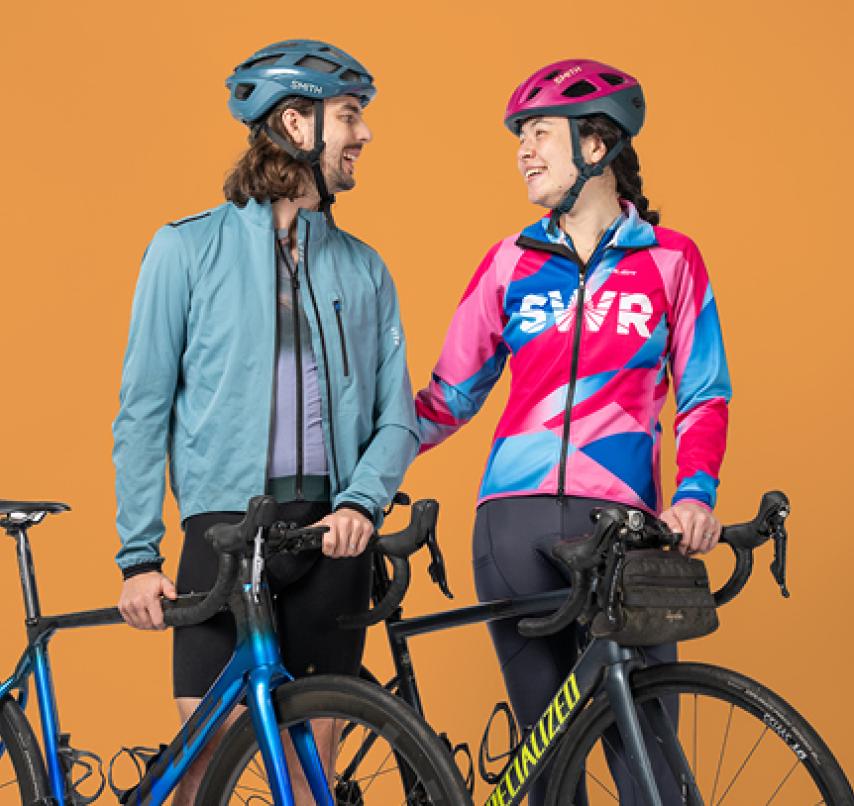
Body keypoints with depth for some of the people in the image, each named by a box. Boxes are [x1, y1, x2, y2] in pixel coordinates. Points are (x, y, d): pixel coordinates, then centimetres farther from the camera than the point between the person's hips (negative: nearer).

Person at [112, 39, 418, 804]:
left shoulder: (364, 270, 13)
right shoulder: (189, 248, 4)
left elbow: (397, 413, 9)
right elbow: (143, 409, 2)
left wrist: (362, 501, -11)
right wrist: (138, 554, -4)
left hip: (333, 537, 3)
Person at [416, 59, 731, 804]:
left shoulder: (670, 259, 6)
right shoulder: (511, 262, 12)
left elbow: (704, 396, 8)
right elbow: (449, 398, 15)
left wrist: (696, 494, -8)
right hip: (514, 518, 2)